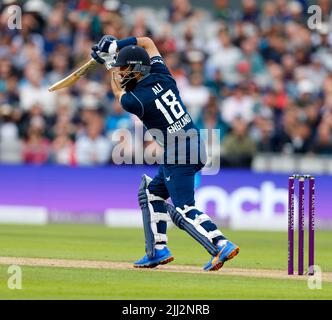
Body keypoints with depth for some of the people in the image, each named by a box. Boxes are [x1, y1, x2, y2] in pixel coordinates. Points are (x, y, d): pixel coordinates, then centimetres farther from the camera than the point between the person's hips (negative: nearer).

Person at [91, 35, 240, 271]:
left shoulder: (134, 100, -15)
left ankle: (221, 246, -26)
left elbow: (118, 92, 12)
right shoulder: (161, 75, 3)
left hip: (178, 155, -9)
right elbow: (147, 42, 20)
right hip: (195, 144, 9)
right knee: (152, 192, 22)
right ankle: (158, 251, 22)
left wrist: (110, 63, 24)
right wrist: (115, 45, 18)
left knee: (182, 211, -11)